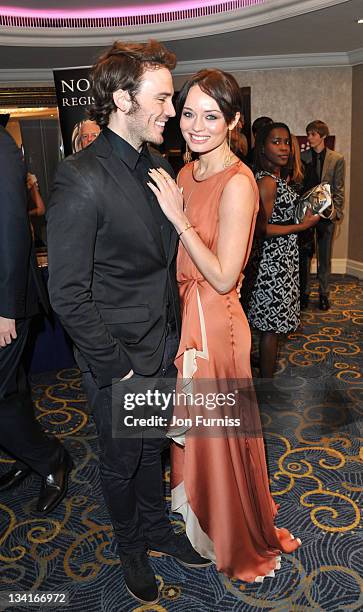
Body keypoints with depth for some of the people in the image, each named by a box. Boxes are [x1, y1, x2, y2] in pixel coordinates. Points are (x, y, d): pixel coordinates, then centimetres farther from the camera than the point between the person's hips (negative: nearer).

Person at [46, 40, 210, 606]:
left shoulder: (158, 167, 2)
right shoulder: (82, 178, -21)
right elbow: (68, 294, -21)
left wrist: (174, 336, 5)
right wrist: (115, 366, -15)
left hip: (164, 350, 6)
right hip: (119, 363, -6)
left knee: (152, 449, 25)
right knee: (122, 463, 18)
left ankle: (156, 528, 51)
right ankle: (131, 547, 45)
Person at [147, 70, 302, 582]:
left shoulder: (237, 182, -20)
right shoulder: (187, 173, 6)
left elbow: (223, 277, -22)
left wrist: (179, 218, -22)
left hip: (214, 321, -8)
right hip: (183, 313, 8)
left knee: (219, 430, 11)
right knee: (193, 425, 24)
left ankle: (237, 539, 40)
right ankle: (201, 516, 52)